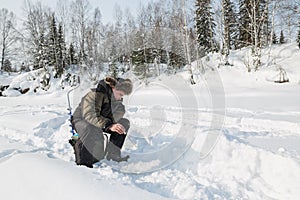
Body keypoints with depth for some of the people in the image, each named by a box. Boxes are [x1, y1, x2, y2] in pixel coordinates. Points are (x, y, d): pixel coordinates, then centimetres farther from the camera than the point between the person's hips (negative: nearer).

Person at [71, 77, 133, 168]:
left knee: (125, 123, -9)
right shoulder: (95, 94, -28)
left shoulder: (115, 97, -7)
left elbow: (116, 118, -10)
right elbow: (89, 116, -38)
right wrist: (109, 125, -48)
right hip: (82, 120, -7)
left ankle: (113, 153, -3)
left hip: (100, 121, 7)